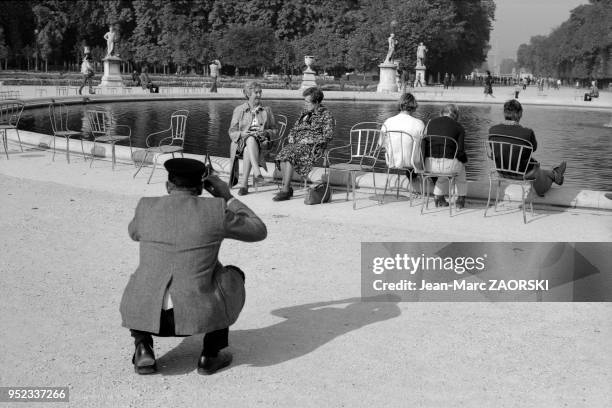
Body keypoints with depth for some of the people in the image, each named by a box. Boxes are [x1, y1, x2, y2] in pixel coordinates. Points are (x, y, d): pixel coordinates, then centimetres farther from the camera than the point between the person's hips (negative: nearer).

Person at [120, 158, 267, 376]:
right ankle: (210, 354, 18)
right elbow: (258, 231, 10)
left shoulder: (146, 207, 3)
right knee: (232, 276, 27)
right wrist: (228, 198, 17)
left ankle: (143, 349, 14)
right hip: (198, 315, -2)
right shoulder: (215, 210, -4)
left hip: (147, 314, 2)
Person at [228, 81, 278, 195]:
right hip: (241, 142, -1)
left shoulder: (267, 110, 18)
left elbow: (274, 131, 16)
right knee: (250, 139, -39)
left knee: (248, 150, -36)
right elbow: (232, 133, 9)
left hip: (261, 142, 1)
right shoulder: (239, 110, 13)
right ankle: (257, 173, -55)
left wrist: (265, 132, -6)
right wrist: (242, 134, -13)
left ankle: (244, 184, -42)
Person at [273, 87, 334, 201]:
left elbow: (328, 135, -8)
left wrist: (310, 140, -14)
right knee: (283, 154, -26)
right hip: (297, 144, 6)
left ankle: (285, 190, -29)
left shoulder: (325, 115, 1)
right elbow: (294, 128, 29)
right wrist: (291, 137, 7)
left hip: (313, 146, -6)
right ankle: (287, 188, -24)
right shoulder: (305, 113, 22)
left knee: (290, 155, -31)